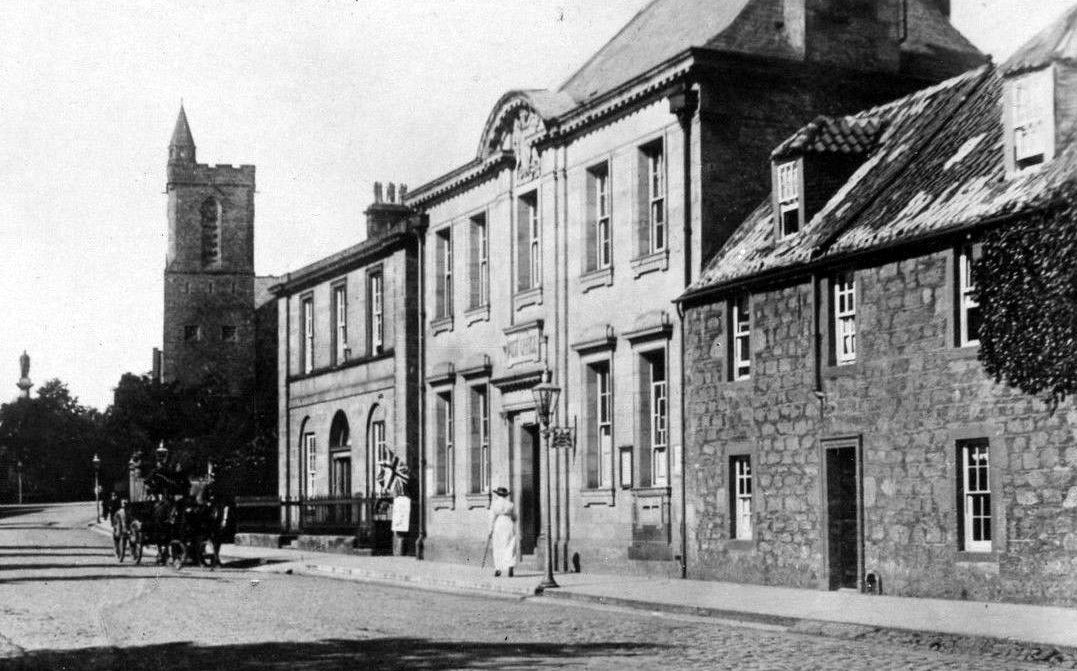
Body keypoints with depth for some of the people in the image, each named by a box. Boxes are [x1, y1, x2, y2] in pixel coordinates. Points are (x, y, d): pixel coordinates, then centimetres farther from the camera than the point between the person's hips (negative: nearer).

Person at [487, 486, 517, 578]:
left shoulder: (494, 503, -1)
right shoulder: (510, 504, 5)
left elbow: (492, 518, -6)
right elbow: (514, 518, 13)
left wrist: (490, 530, -4)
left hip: (497, 526, -1)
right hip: (509, 526, 1)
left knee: (497, 548, 11)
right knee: (509, 548, -1)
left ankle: (497, 569, 10)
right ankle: (510, 566, -21)